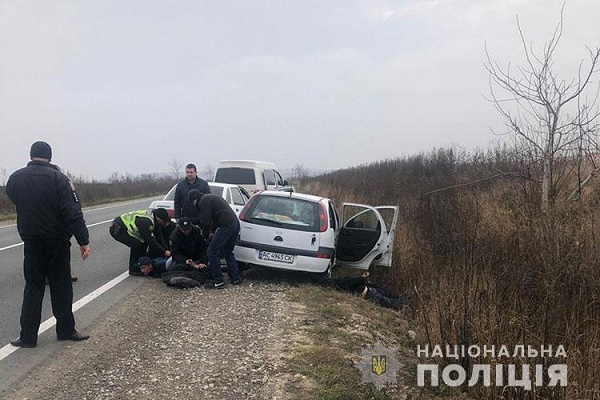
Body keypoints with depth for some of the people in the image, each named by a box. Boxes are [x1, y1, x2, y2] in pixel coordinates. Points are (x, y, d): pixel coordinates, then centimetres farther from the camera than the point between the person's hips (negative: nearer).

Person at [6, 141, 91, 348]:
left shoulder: (15, 178, 0)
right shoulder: (58, 178, -13)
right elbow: (73, 212, -18)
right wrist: (83, 240, -16)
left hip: (31, 242, 3)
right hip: (57, 241, -3)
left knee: (33, 288, 9)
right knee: (61, 287, 8)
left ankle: (28, 336, 8)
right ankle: (66, 330, 16)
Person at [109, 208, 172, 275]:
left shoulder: (149, 216, 3)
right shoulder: (144, 222, -26)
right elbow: (150, 241, -21)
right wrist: (163, 252, -16)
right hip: (117, 229, -10)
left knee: (143, 242, 7)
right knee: (137, 244, -18)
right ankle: (134, 269, -5)